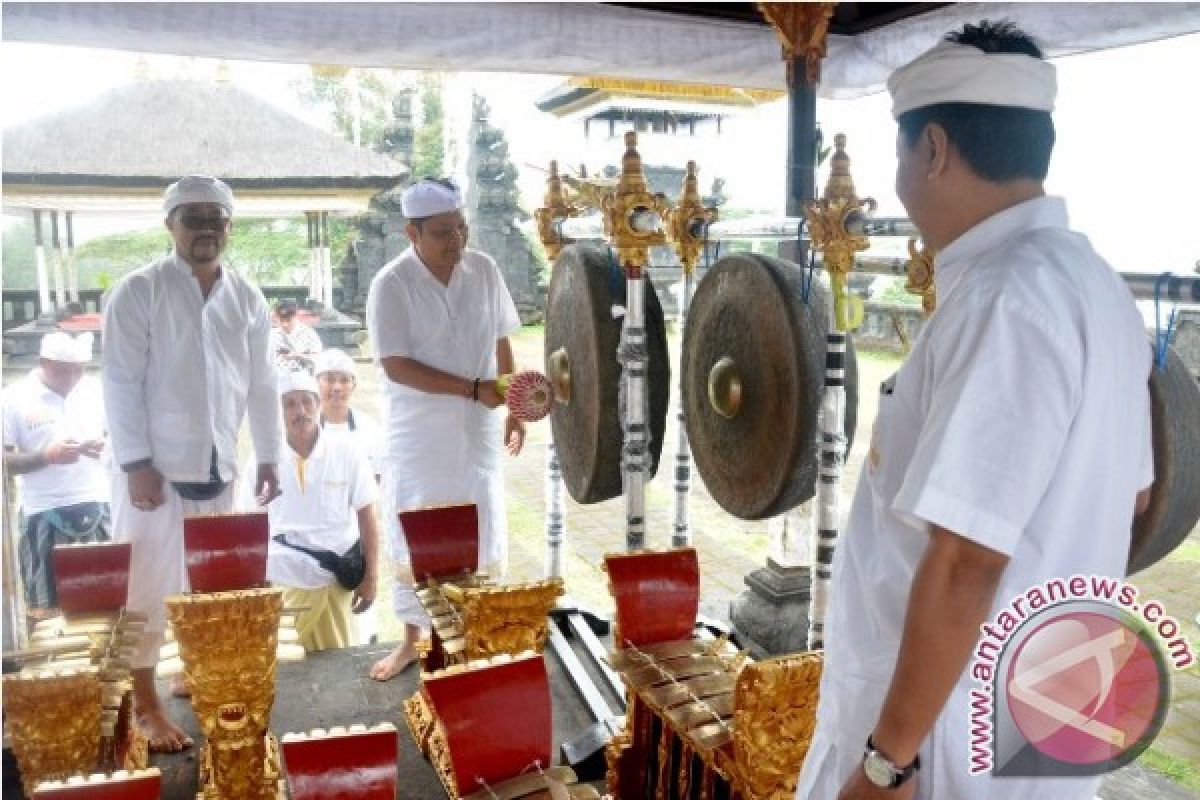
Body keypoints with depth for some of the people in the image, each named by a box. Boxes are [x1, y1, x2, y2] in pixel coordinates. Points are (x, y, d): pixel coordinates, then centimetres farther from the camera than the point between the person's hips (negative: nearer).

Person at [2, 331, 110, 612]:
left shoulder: (96, 390, 4)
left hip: (97, 509, 3)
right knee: (48, 606, 5)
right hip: (45, 515, -2)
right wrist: (47, 456, -19)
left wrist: (108, 445, -8)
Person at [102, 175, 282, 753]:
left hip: (217, 466, 4)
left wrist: (268, 456, 9)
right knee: (147, 585, 4)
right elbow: (121, 381, -9)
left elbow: (261, 383, 10)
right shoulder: (139, 291, -6)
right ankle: (145, 703, 17)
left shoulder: (247, 299, 7)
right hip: (155, 465, -4)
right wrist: (136, 462, -14)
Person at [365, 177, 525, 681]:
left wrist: (514, 409, 5)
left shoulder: (484, 270, -2)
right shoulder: (392, 284, -14)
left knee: (484, 537, 10)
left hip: (477, 432, 3)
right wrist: (474, 388, -24)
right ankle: (412, 638, 27)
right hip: (419, 437, -3)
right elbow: (395, 365, -20)